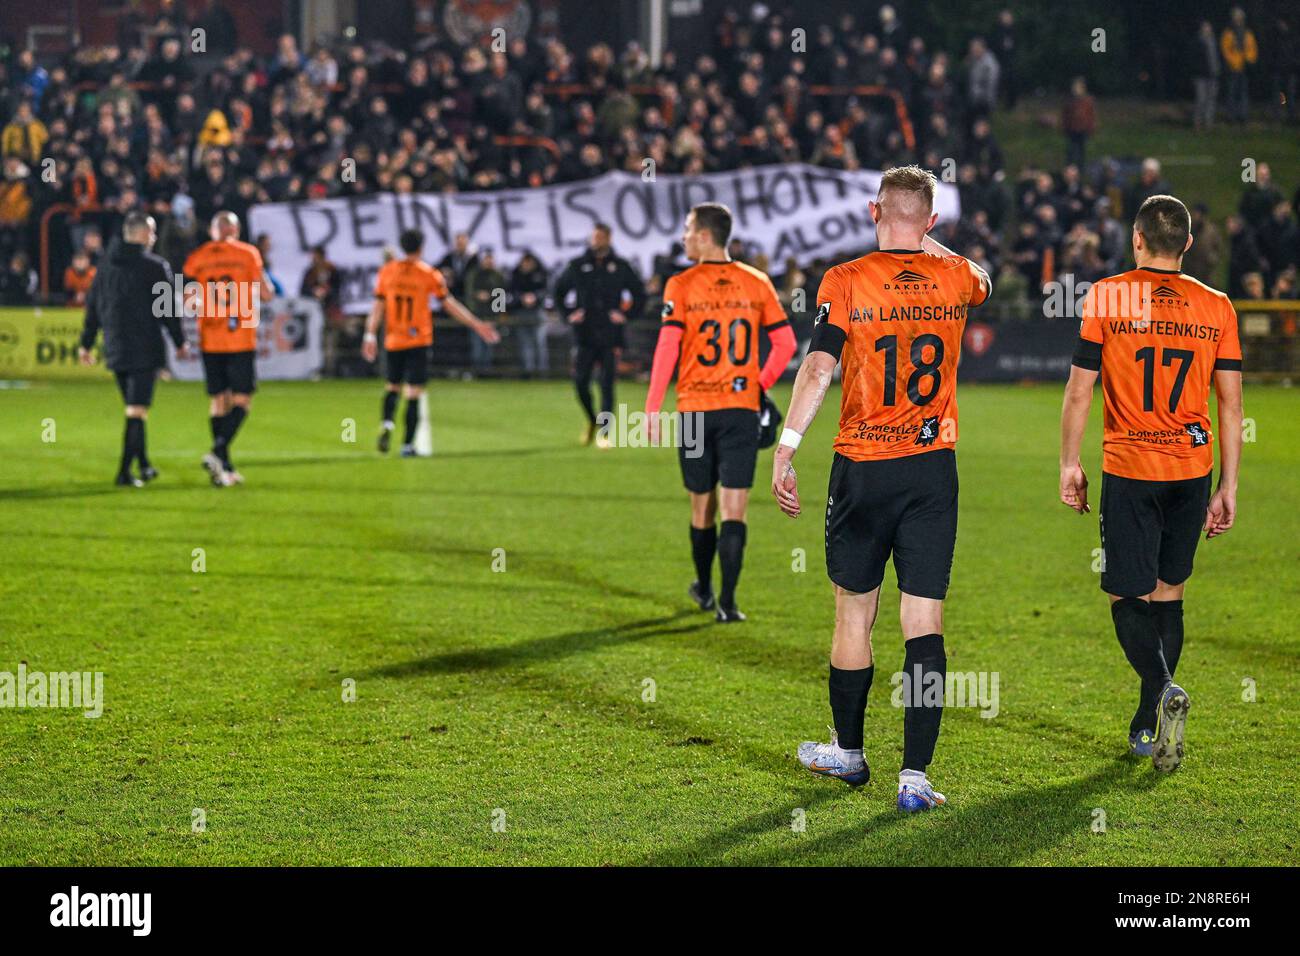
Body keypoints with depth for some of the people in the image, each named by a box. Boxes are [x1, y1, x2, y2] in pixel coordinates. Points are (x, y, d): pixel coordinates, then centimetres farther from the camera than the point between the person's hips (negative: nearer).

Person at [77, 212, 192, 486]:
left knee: (133, 409, 19)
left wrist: (86, 345, 18)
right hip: (145, 350, -6)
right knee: (137, 410, -6)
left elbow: (92, 307, 12)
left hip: (115, 351, 6)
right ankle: (125, 472, -13)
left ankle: (144, 466, 28)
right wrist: (180, 343, 4)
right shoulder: (156, 266, -8)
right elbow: (168, 309, -7)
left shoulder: (106, 266, 9)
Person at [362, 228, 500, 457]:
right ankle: (408, 444, -6)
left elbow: (378, 306, 1)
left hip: (393, 341, 3)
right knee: (414, 393, -1)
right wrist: (476, 325, 5)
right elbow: (450, 304, -1)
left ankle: (386, 423, -9)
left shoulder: (387, 271, 2)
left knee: (393, 386, 18)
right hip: (418, 341, -3)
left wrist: (370, 335, 4)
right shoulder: (429, 274, -4)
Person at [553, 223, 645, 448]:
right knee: (581, 382, -2)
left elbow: (639, 294, 13)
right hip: (584, 336, 1)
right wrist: (567, 315, 6)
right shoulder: (578, 266, 6)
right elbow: (558, 290, 17)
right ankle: (591, 421, 24)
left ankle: (604, 433, -4)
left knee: (607, 385, -6)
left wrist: (626, 315, 1)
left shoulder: (620, 267, 5)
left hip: (610, 336, -1)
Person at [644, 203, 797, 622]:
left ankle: (704, 589, 30)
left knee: (702, 507, 14)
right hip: (742, 408, 1)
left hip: (695, 409, -1)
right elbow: (785, 343, 5)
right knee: (734, 508, -2)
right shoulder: (757, 283, 3)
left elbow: (667, 347, -11)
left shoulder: (681, 286, -5)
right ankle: (727, 602, -11)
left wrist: (652, 407, -8)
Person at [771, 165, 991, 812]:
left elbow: (818, 367, -17)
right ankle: (915, 777, -5)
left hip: (862, 468, -2)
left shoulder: (846, 282, -7)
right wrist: (924, 243, 41)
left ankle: (848, 752, 28)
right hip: (933, 468, 2)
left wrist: (786, 449, -19)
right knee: (924, 621, 0)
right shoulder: (956, 277, 3)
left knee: (853, 615, 13)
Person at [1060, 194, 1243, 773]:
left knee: (1127, 596, 3)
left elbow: (1079, 390, -4)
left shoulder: (1106, 297, -5)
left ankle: (1163, 688, -24)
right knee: (1168, 593, 15)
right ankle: (1147, 726, 18)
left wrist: (1069, 464, 7)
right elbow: (1230, 404, 4)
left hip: (1129, 470, -3)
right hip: (1192, 471, 3)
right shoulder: (1216, 307, 3)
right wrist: (1227, 487, 11)